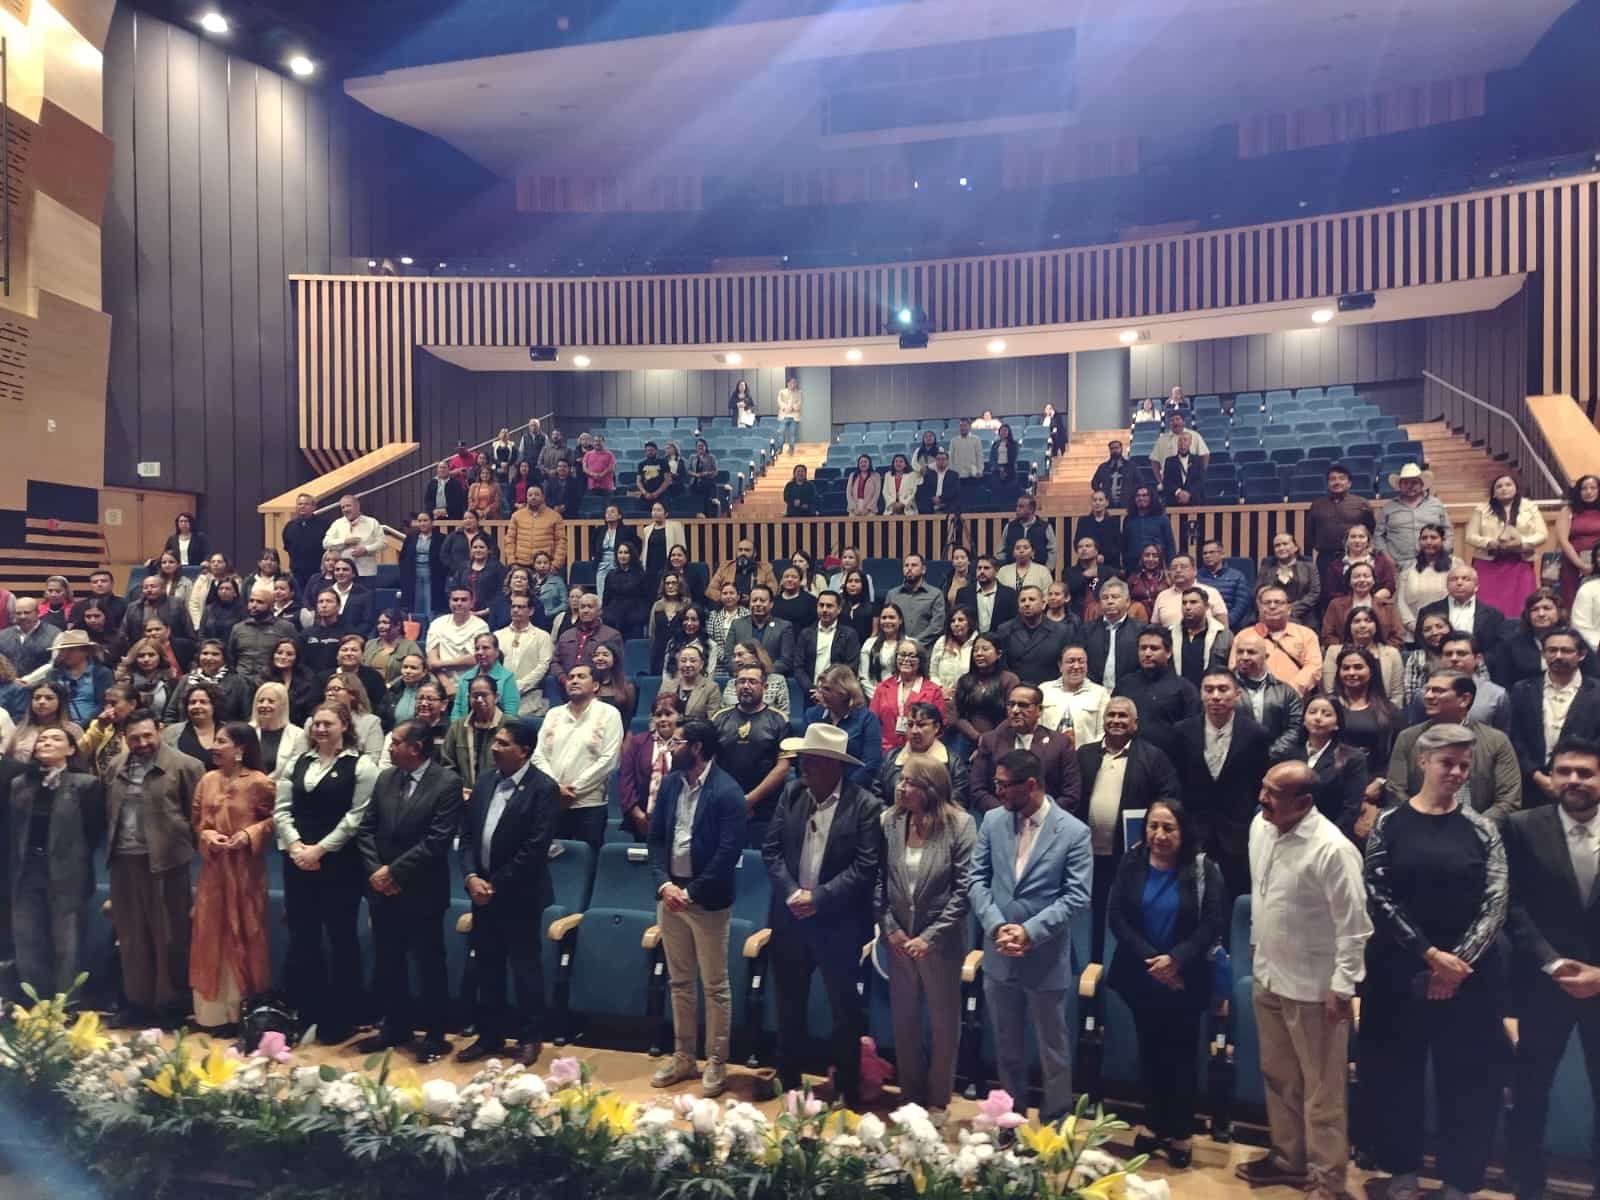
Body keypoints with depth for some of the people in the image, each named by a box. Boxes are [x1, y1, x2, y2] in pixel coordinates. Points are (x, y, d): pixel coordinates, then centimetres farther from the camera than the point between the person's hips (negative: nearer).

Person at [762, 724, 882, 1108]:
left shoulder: (866, 805, -13)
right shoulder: (791, 793, 1)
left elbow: (865, 867, -16)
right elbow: (771, 849, 1)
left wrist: (818, 898, -18)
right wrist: (791, 893, -12)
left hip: (838, 924, -4)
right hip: (789, 918, 4)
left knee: (845, 1009, 11)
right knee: (789, 1006, 18)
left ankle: (847, 1090, 28)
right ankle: (788, 1081, 36)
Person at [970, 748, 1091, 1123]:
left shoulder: (1074, 832, -12)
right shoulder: (992, 821, -1)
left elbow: (1077, 897, -14)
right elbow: (978, 879, 0)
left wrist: (1030, 932, -21)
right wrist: (996, 926, -14)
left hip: (1046, 960, -4)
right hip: (999, 955, 4)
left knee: (1053, 1050, 13)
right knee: (1006, 1048, 19)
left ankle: (1055, 1124, 32)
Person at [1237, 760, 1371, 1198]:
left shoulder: (1332, 849, -24)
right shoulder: (1260, 826, -1)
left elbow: (1354, 924, -19)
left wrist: (1342, 987, -18)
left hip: (1313, 987, -7)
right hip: (1268, 976, 7)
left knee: (1321, 1091, 8)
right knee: (1278, 1078, 22)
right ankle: (1287, 1157, 40)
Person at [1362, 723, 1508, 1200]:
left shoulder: (1481, 828, 1)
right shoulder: (1388, 823, -3)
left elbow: (1495, 903, -5)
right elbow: (1379, 897, -8)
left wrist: (1458, 961, -14)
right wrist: (1430, 954, -13)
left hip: (1470, 973, 1)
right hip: (1399, 970, -1)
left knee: (1467, 1079, 8)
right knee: (1397, 1074, 9)